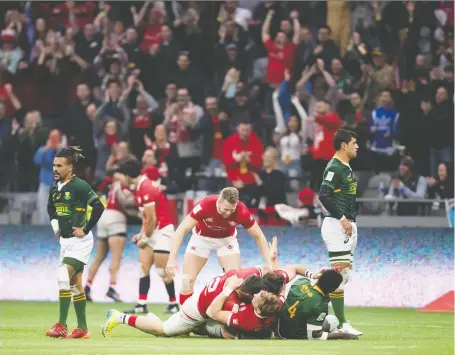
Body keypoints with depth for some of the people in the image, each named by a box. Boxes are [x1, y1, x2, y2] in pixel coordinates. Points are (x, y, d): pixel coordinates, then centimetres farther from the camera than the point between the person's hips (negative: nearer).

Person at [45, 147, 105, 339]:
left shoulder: (79, 186, -17)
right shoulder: (55, 188, 7)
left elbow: (99, 207, -21)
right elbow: (51, 207, 27)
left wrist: (85, 229, -18)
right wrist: (54, 223, 11)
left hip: (79, 240, -9)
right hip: (65, 241, 9)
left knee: (64, 276, -20)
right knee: (75, 283, 11)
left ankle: (61, 325, -18)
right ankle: (82, 329, 16)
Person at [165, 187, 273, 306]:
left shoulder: (241, 211, -33)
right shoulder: (205, 205, -37)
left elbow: (258, 236, -17)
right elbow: (182, 229, -31)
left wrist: (270, 263, -22)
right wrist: (172, 258, -38)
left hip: (227, 239, 1)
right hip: (202, 237, -1)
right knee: (187, 280, -6)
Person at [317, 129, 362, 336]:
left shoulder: (346, 168, 17)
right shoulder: (335, 168, -13)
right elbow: (323, 195, -22)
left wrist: (350, 221, 13)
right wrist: (342, 219, -21)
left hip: (348, 226, 10)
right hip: (337, 226, -10)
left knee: (344, 275, 11)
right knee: (340, 275, -10)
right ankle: (340, 324, -11)